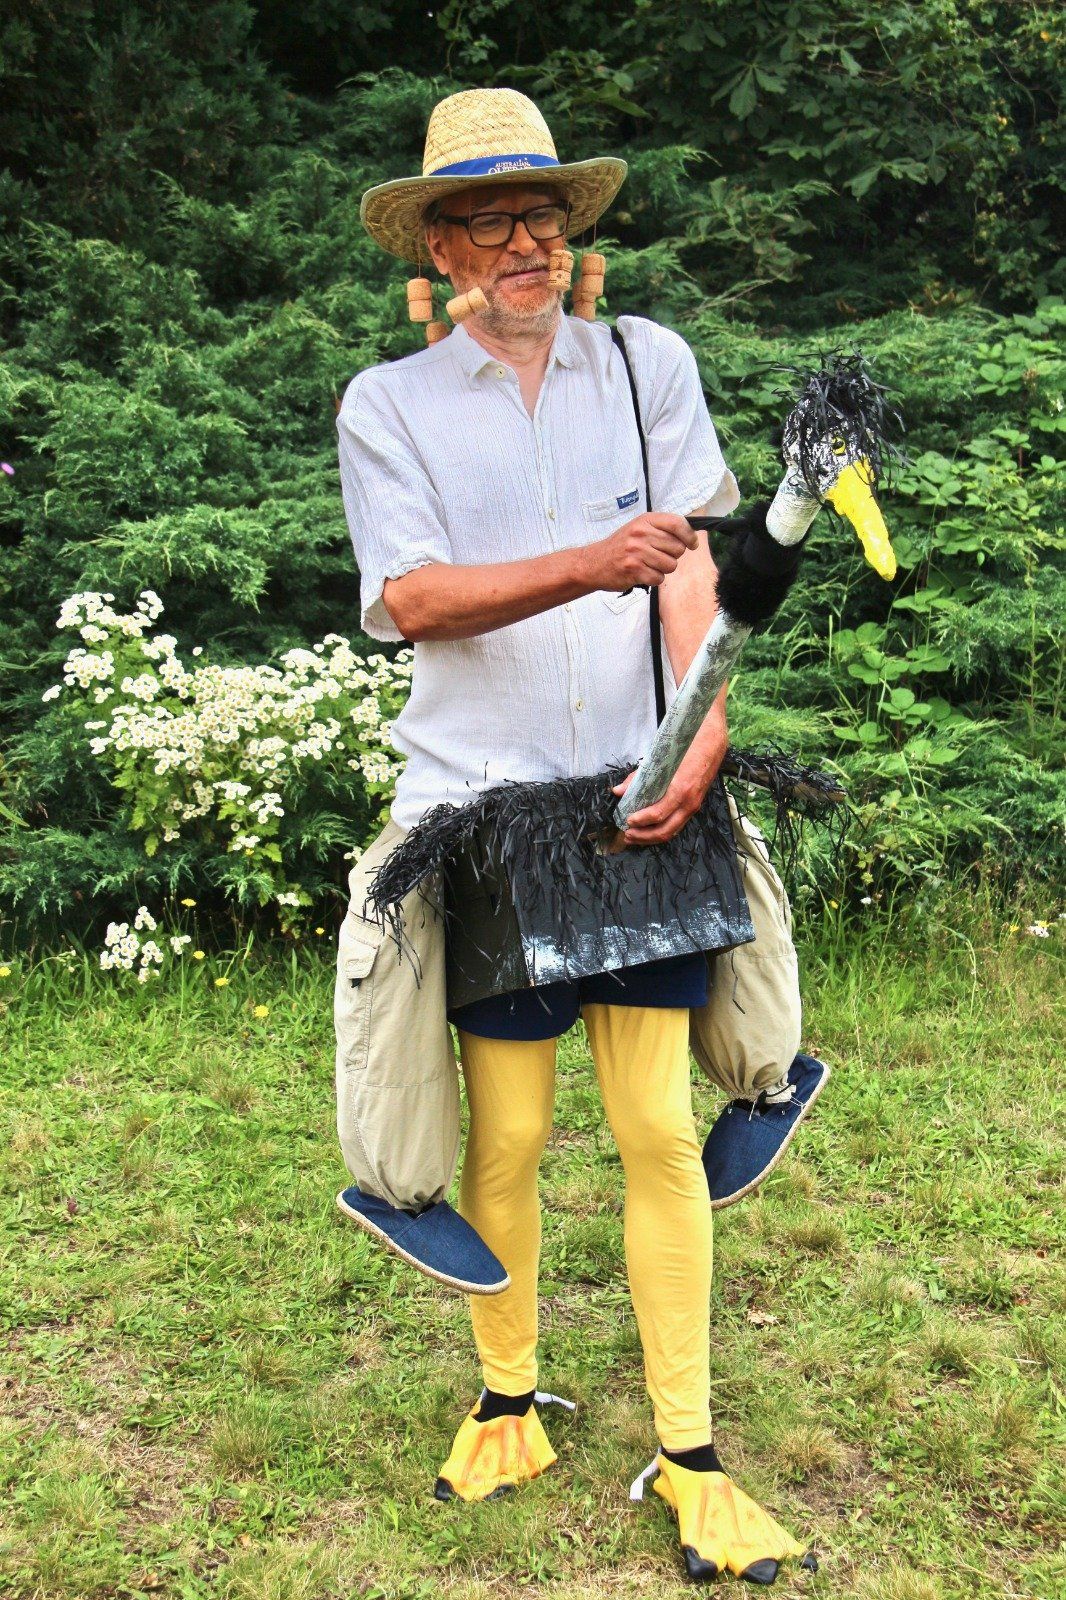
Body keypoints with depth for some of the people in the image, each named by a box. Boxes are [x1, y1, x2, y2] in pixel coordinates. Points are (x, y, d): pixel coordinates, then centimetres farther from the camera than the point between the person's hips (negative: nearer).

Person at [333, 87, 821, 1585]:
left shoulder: (647, 362, 10)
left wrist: (703, 732, -14)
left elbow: (690, 568, 1)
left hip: (643, 791, 1)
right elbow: (408, 598, -8)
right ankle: (508, 1403, 27)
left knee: (660, 1134, 2)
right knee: (509, 1132, 4)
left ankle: (689, 1455, 15)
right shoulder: (388, 403, 6)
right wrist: (589, 567, -22)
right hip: (483, 803, -1)